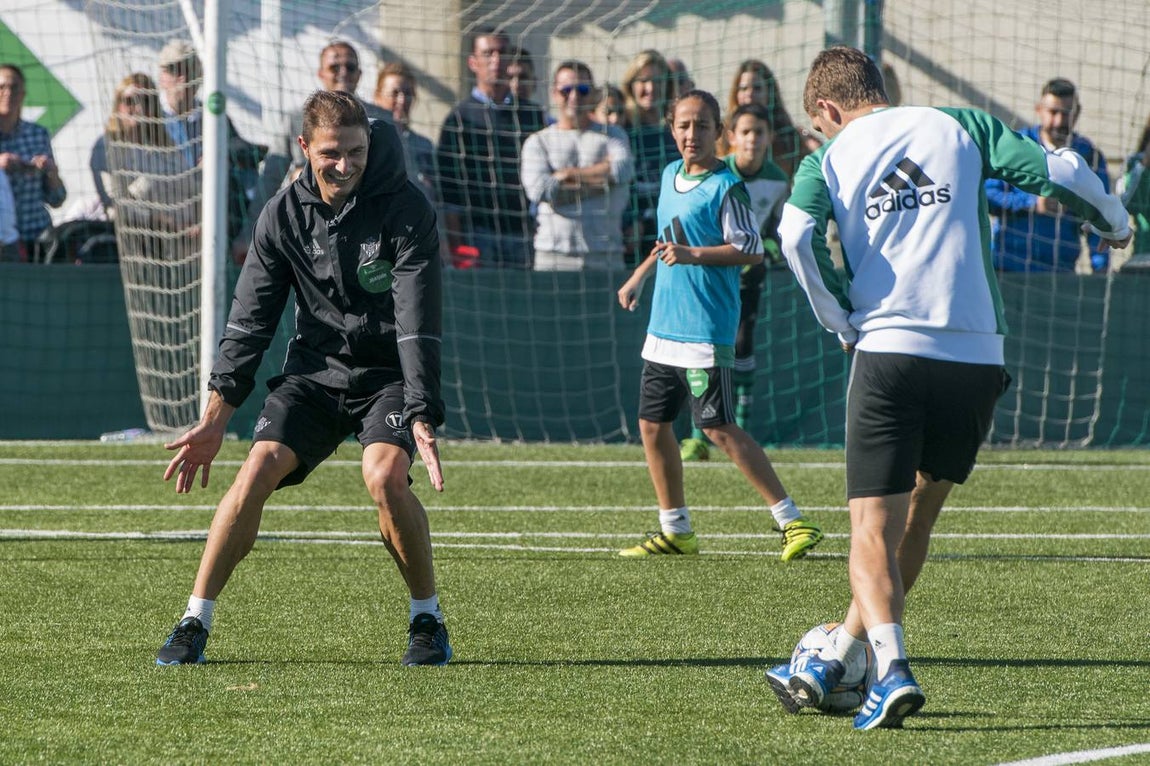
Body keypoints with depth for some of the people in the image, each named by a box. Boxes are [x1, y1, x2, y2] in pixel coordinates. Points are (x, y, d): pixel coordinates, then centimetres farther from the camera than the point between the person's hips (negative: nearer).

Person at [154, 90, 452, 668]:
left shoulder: (405, 210, -16)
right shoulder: (284, 214, -5)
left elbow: (418, 323, -21)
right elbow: (250, 320, 1)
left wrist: (421, 418, -31)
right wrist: (215, 417, -4)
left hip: (388, 374, -3)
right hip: (315, 367, 3)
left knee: (385, 475, -28)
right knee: (258, 468, -18)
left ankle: (428, 622, -8)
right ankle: (194, 624, -9)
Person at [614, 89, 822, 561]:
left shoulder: (726, 187, -11)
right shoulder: (671, 175, 13)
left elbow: (752, 251, -17)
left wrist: (692, 255, -24)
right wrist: (639, 276, 30)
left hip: (705, 330, -8)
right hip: (663, 327, 8)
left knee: (719, 429, -11)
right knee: (652, 426, 10)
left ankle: (792, 522, -8)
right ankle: (675, 531, 21)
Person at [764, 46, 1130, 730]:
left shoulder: (830, 159, 8)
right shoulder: (962, 128, 12)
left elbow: (797, 237, -11)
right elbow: (1060, 171, 2)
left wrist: (844, 322, 2)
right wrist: (1115, 223, 22)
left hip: (888, 348, -2)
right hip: (979, 356, 2)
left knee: (874, 525, -1)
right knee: (917, 514, 18)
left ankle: (892, 667, -24)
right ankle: (835, 666, 22)